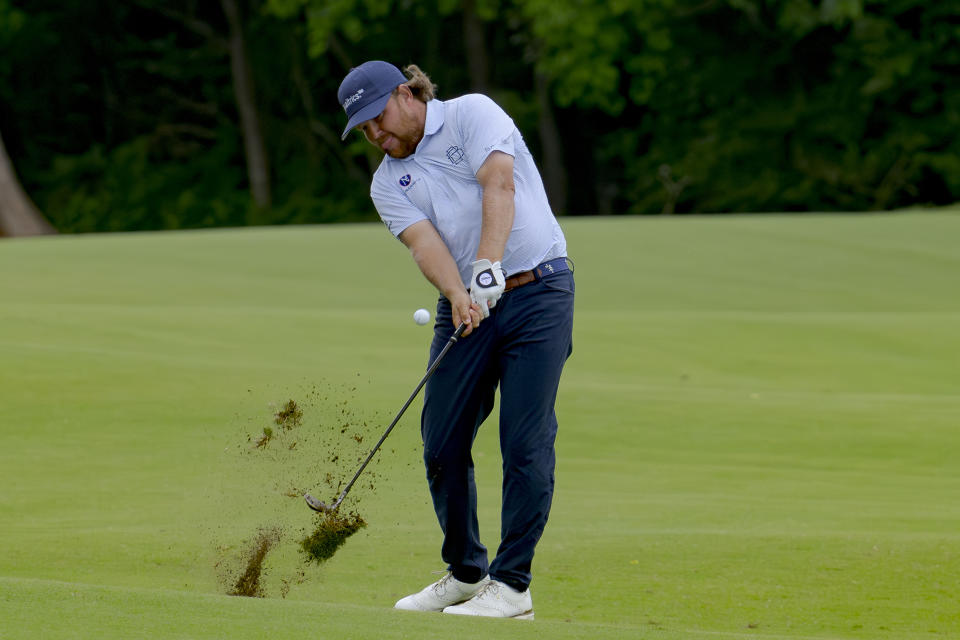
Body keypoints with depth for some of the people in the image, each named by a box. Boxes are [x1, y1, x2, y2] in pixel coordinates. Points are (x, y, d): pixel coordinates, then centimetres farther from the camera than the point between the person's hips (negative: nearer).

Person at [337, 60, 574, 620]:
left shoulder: (473, 114, 0)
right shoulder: (388, 183, 12)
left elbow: (499, 185, -16)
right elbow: (424, 242, -7)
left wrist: (488, 265, -29)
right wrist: (457, 294, -27)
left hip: (537, 291, -5)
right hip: (466, 307, 5)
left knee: (526, 441, -9)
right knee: (443, 442, 1)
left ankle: (512, 585, -7)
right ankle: (466, 574, 18)